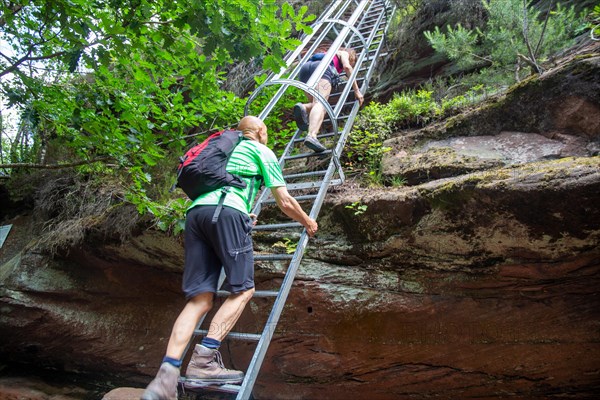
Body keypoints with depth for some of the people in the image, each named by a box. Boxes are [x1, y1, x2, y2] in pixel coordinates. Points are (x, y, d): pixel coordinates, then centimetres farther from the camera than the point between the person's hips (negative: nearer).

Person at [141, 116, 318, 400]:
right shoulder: (262, 151, 19)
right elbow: (285, 203, 15)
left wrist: (244, 219, 53)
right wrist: (308, 223, 32)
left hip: (194, 213, 7)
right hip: (227, 212, -6)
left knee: (199, 299, 1)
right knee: (242, 289, 1)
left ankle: (166, 376, -9)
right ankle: (203, 358, -10)